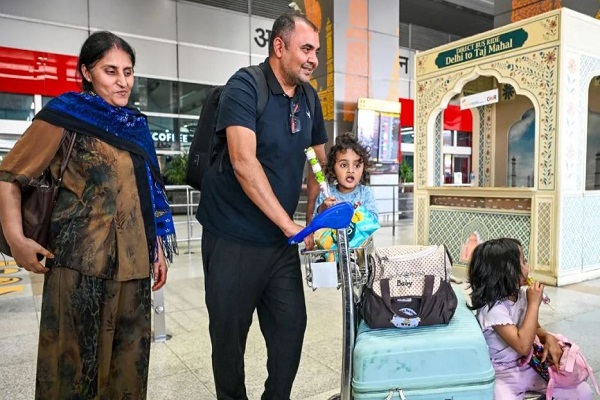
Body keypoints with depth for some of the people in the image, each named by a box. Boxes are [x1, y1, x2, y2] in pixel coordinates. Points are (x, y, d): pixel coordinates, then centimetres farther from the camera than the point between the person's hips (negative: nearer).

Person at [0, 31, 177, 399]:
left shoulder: (136, 124, 14)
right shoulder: (65, 114, -2)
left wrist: (159, 249, 14)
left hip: (134, 261, 5)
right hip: (81, 260, -5)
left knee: (129, 359, 14)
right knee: (76, 359, 7)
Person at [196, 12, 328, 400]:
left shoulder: (309, 98, 8)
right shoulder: (244, 86, -13)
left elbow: (320, 161, 16)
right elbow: (244, 163, -24)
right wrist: (291, 226, -24)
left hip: (280, 241, 6)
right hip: (232, 238, -5)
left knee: (292, 328, 10)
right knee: (230, 337, 10)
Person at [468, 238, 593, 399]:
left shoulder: (521, 294, 0)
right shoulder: (493, 309, -24)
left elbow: (535, 328, 14)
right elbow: (523, 346, -29)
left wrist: (549, 338, -10)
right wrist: (534, 304, -25)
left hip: (532, 367, 7)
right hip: (504, 376, -7)